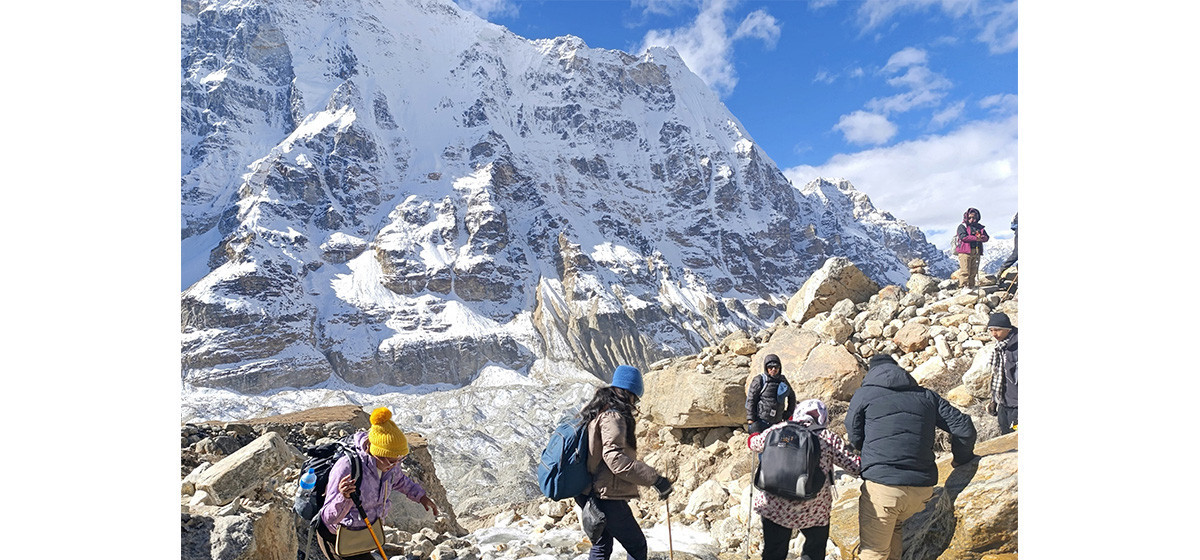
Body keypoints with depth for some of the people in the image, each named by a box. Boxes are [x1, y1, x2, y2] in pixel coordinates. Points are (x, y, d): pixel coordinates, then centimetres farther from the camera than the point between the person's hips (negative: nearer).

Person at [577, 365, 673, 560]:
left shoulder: (595, 412, 11)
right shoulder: (613, 417, -19)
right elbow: (614, 457, -31)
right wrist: (654, 478, -31)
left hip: (591, 496, 9)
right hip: (608, 497, -9)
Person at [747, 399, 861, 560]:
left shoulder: (777, 430, 1)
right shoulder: (829, 438, -4)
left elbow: (753, 443, 20)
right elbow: (857, 466, -4)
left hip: (773, 506, 1)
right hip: (814, 511, -1)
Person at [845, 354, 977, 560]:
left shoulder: (863, 395, 6)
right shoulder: (927, 396, 14)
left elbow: (855, 438, 11)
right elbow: (964, 428, 12)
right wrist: (962, 459, 29)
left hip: (882, 487, -4)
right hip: (923, 489, 4)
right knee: (896, 527, 31)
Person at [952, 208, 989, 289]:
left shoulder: (980, 227, 20)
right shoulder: (962, 226, 3)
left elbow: (986, 237, 10)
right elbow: (963, 237, -14)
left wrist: (980, 237, -12)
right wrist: (975, 238, -14)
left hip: (976, 253, 6)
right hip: (965, 252, -5)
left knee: (973, 272, 7)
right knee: (965, 271, -9)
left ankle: (971, 287, 13)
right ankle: (964, 287, -7)